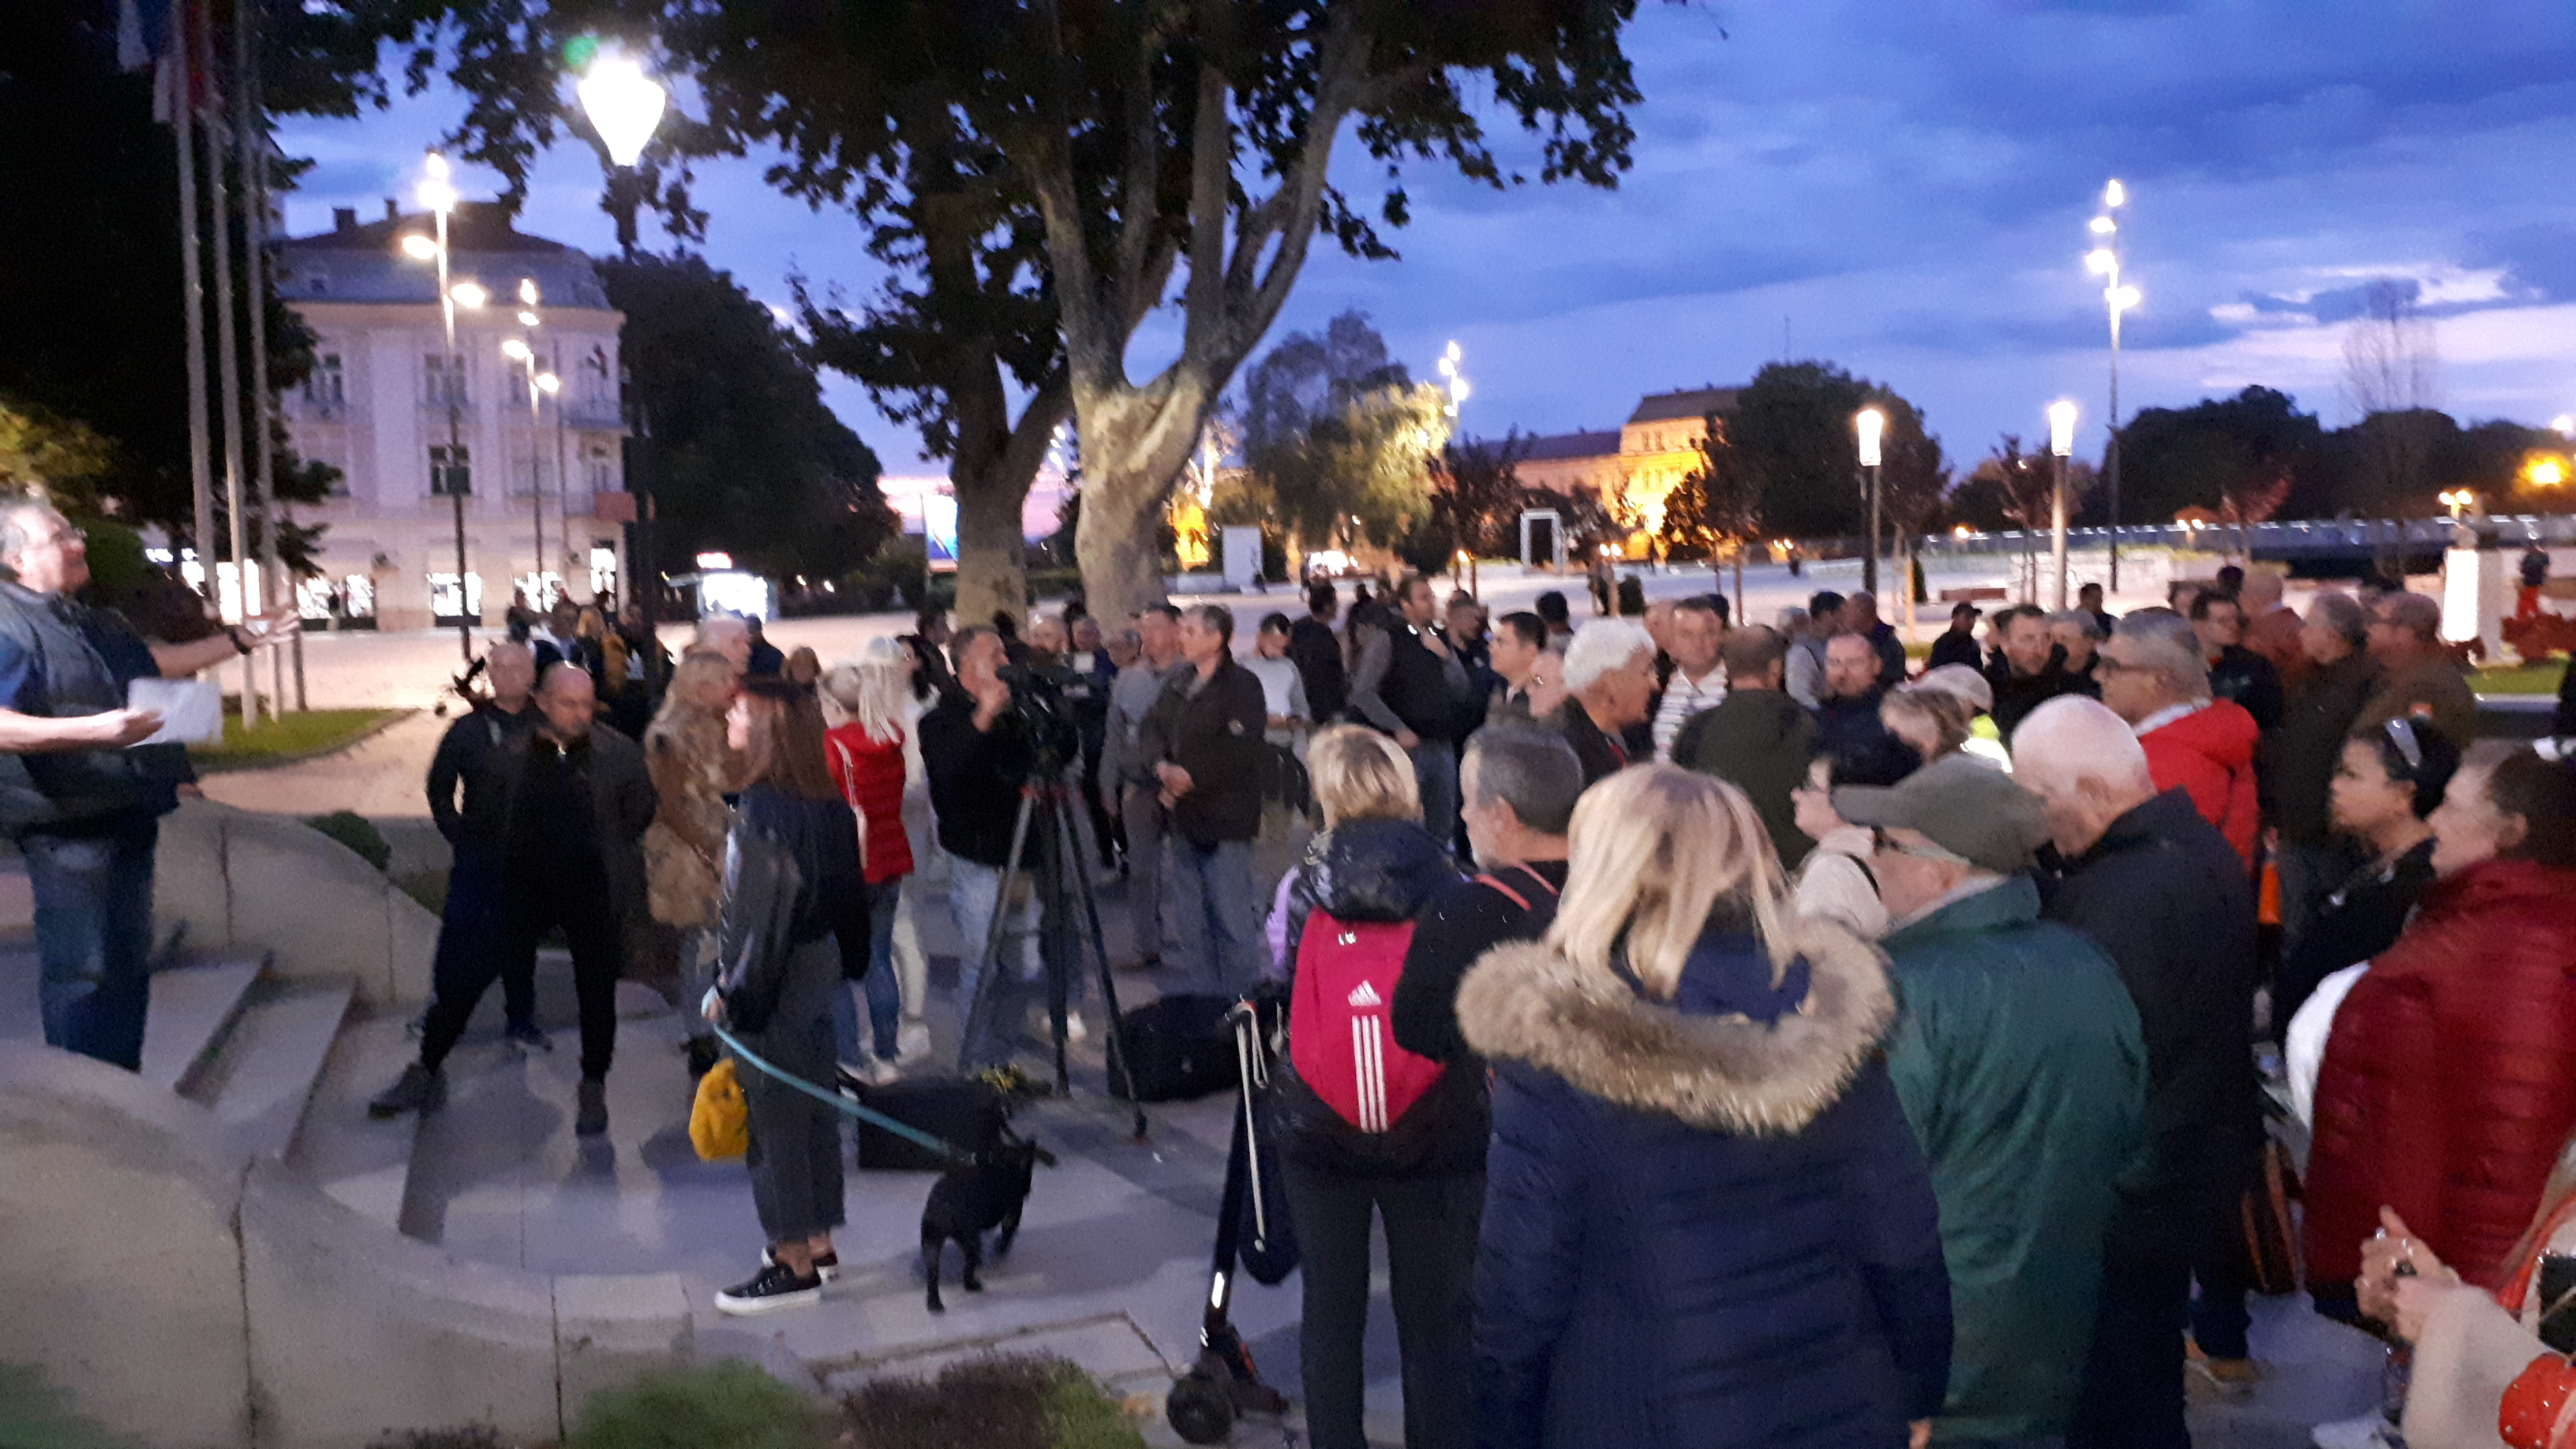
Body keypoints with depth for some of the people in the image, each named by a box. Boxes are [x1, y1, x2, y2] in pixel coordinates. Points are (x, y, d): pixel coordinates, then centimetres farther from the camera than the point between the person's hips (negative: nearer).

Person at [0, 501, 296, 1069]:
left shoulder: (96, 623, 16)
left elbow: (156, 661, 31)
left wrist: (241, 640, 30)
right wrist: (95, 730, -34)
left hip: (126, 818, 10)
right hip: (69, 827, -10)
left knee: (129, 963, 17)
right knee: (81, 970, -6)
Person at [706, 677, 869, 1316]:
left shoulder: (764, 810, -21)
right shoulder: (827, 804, 5)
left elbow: (764, 915, -21)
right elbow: (848, 896, 11)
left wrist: (736, 993, -15)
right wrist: (845, 960, 20)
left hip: (776, 983, -9)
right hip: (819, 972, 9)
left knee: (772, 1117, 2)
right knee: (812, 1106, 17)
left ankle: (794, 1265, 10)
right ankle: (819, 1242, 28)